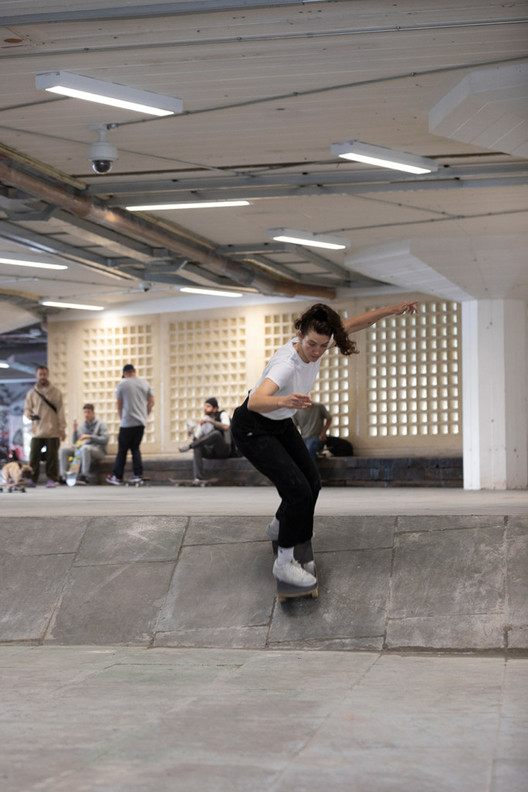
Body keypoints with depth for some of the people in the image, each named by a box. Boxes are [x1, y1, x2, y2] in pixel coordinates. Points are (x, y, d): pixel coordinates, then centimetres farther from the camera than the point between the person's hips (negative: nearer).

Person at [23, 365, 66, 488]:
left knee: (52, 456, 0)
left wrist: (62, 428, -2)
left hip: (52, 431, -1)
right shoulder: (31, 393, 10)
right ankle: (32, 479, 3)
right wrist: (29, 414, -11)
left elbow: (60, 411, 3)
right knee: (34, 456, -2)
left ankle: (52, 479, 8)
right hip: (37, 431, 1)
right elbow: (27, 408, 13)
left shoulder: (56, 392, 5)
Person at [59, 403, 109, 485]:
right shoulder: (81, 426, 20)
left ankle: (84, 476, -42)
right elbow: (75, 442, 17)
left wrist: (90, 436, -15)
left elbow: (105, 439, -8)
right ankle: (63, 475, -23)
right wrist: (75, 431, 0)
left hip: (98, 450, -5)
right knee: (64, 449, -15)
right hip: (81, 449, 5)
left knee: (85, 448, -40)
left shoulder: (100, 424, 6)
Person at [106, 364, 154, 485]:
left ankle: (117, 477, 5)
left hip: (127, 422, -4)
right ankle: (138, 474, 1)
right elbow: (151, 402, 10)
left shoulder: (122, 384, -2)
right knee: (135, 448, 12)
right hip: (141, 422, 4)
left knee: (122, 450, 2)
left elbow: (119, 405, 4)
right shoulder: (145, 383, 8)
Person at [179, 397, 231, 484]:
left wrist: (210, 421, -31)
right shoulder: (203, 420, 11)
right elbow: (197, 437, 8)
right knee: (197, 448, -29)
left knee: (216, 433, -35)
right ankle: (198, 478, -41)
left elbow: (226, 427, -26)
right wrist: (193, 436, -17)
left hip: (223, 449, -5)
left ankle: (189, 446, -31)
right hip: (210, 451, 5)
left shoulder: (223, 414, -4)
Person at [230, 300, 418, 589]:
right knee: (299, 490, -16)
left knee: (311, 482, 13)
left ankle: (279, 527, 42)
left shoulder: (316, 344, -16)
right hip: (253, 430, -8)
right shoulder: (287, 364, -38)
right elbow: (255, 402, -55)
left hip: (281, 424, 8)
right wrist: (285, 401, -73)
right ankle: (284, 564, -1)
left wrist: (392, 310, -5)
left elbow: (354, 322, 1)